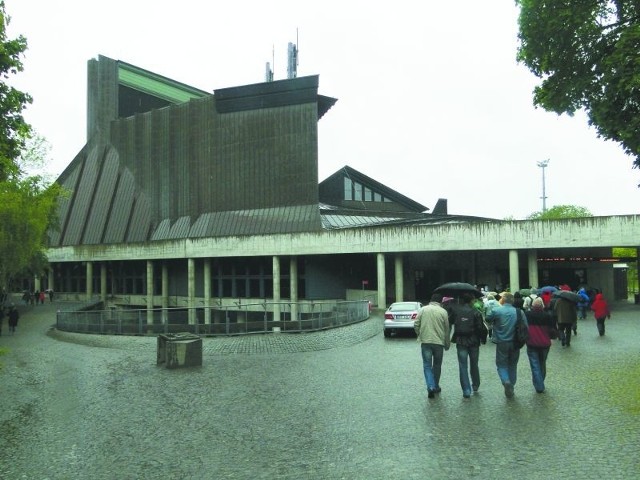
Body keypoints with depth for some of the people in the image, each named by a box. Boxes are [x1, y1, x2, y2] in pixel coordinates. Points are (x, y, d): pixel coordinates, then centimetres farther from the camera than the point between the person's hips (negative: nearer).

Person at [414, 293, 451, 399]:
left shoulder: (423, 310, 1)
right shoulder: (443, 312, -1)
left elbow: (416, 325, -2)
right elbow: (446, 330, 2)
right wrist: (447, 344, 13)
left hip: (425, 342, 0)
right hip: (439, 342, 0)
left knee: (427, 365, 3)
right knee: (437, 365, 16)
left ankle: (431, 387, -12)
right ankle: (436, 387, 26)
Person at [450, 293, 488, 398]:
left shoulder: (455, 310, -5)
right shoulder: (475, 312, -9)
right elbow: (481, 328, -10)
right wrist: (483, 339, 4)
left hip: (460, 342, 0)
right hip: (474, 342, 0)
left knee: (463, 366, 3)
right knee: (474, 365, 19)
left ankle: (466, 390, 0)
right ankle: (475, 385, 33)